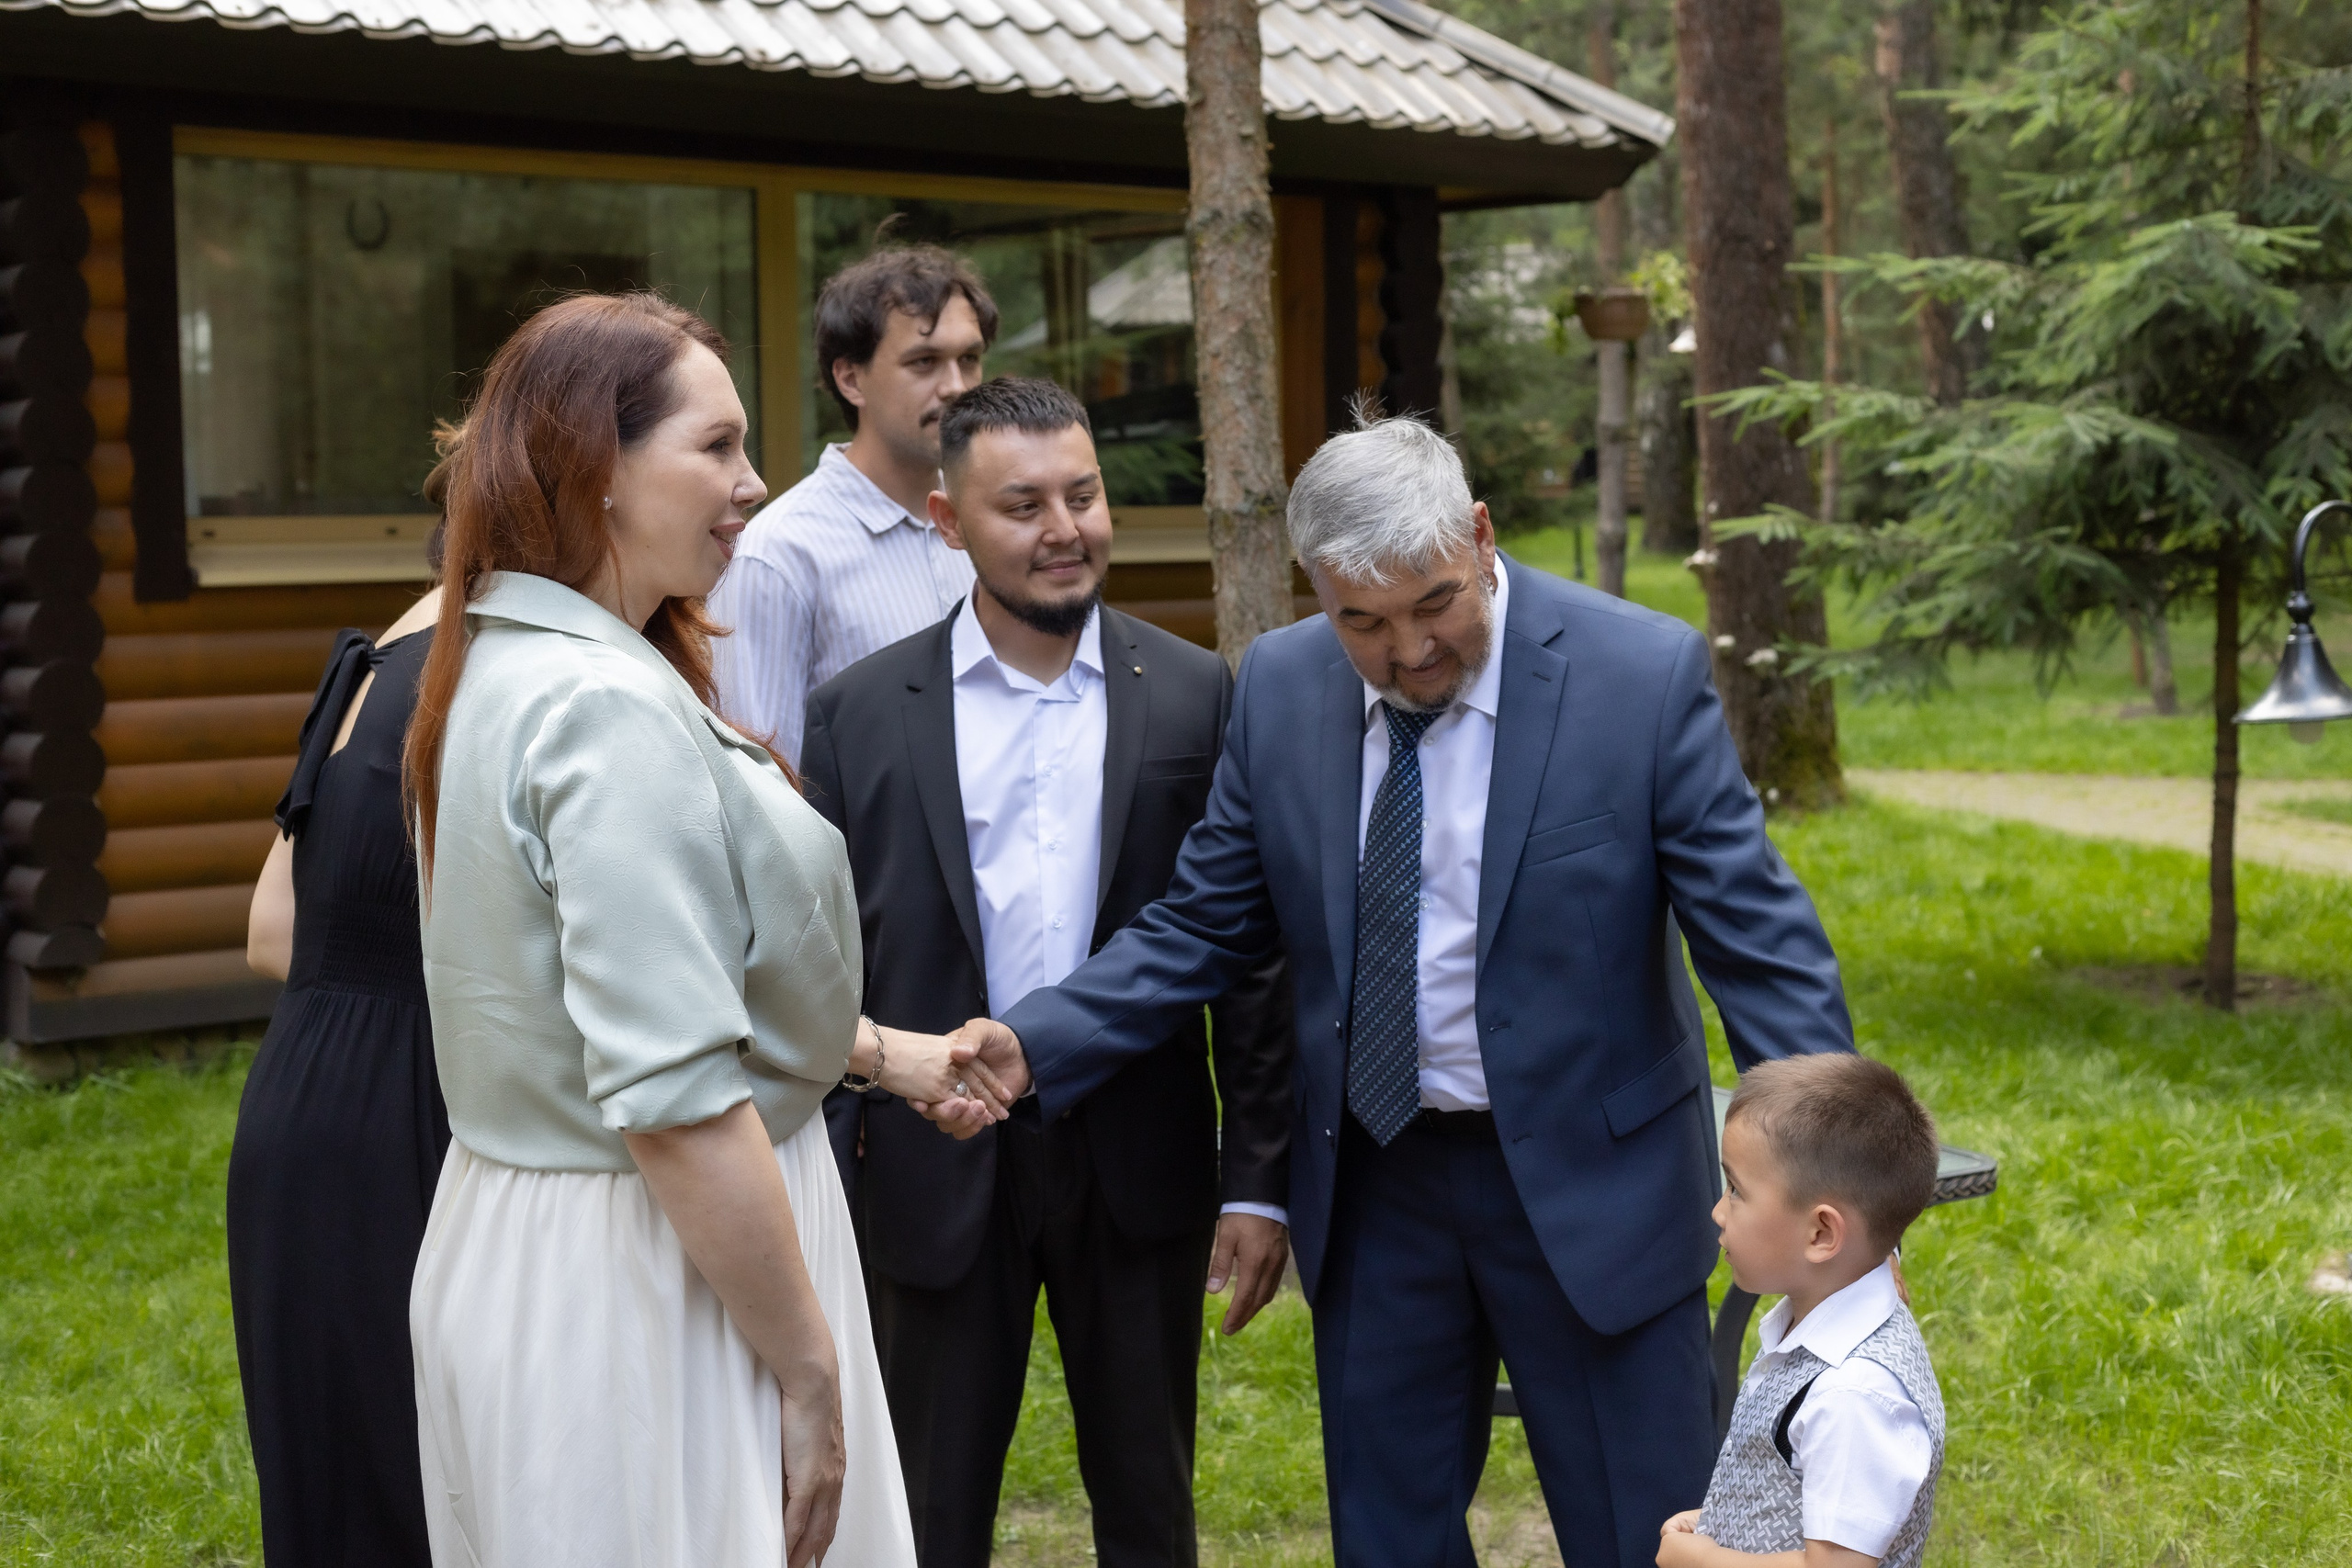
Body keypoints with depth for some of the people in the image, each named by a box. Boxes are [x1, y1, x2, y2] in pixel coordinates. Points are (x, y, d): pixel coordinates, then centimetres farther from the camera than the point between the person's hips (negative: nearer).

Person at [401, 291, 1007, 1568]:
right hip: (640, 1280, -10)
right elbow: (675, 1101, -26)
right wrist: (809, 1368, -19)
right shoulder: (614, 710, -22)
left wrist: (877, 1050, 20)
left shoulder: (497, 676, 8)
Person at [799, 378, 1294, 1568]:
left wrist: (1258, 1181, -2)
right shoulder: (860, 713, -1)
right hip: (937, 1170, 0)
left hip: (1139, 1163, 0)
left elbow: (1252, 956, 1)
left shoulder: (1196, 696, 0)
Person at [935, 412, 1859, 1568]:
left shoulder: (1645, 673, -14)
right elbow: (1202, 926, 3)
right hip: (1369, 1183, 4)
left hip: (1591, 1183, -3)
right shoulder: (1280, 685, -3)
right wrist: (1031, 1048, -11)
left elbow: (1760, 941, -13)